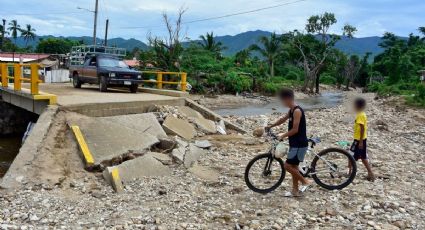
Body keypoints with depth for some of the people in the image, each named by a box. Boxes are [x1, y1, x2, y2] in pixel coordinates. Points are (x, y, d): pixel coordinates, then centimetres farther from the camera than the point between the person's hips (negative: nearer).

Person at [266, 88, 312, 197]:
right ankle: (295, 191, 22)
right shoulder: (292, 110, 10)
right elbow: (283, 119, 26)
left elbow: (295, 129, -22)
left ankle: (305, 182, 6)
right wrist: (270, 126, 24)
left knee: (288, 165, -8)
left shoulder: (297, 111, -20)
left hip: (300, 144, -10)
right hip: (295, 143, 10)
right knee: (293, 166, 13)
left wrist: (283, 136, -12)